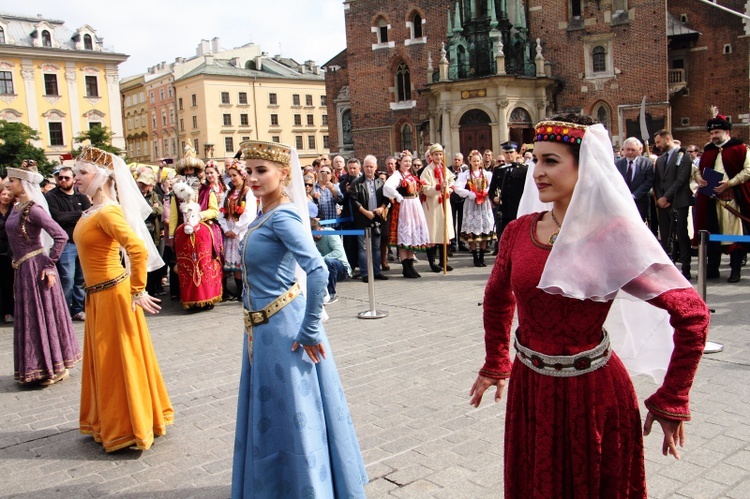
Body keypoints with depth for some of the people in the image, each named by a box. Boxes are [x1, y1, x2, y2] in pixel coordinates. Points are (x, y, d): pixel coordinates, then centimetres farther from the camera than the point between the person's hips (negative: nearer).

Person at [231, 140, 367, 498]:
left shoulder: (282, 216, -19)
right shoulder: (264, 215, 8)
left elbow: (318, 271, -29)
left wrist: (310, 329, -22)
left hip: (282, 326, -9)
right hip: (262, 327, 10)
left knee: (291, 410, 5)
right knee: (271, 410, 22)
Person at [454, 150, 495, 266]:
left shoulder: (487, 174, 8)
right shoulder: (465, 175, 1)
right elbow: (458, 188, -11)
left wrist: (485, 193, -13)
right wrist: (473, 194, -15)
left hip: (484, 204, 2)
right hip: (471, 205, -2)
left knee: (485, 232, 3)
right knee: (472, 232, -4)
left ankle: (481, 258, 12)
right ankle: (475, 258, 5)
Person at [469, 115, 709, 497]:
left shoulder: (612, 235, -15)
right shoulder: (518, 231, -2)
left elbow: (690, 312, -14)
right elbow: (498, 299, 16)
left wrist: (670, 402, -11)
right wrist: (495, 365, 18)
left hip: (592, 393, -4)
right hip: (529, 390, 4)